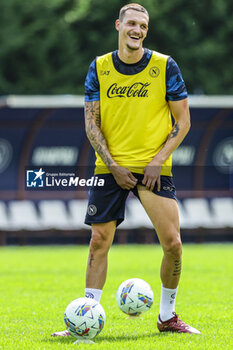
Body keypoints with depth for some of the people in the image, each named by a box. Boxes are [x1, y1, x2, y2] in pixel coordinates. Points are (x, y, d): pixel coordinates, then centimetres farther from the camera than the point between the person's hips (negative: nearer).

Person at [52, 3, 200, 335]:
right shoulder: (99, 68, 3)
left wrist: (158, 160, -9)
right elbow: (91, 123, 4)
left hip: (153, 168, -1)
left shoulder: (165, 66, -1)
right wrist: (112, 165, -7)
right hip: (110, 167, 1)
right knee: (99, 242, -2)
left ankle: (167, 316, 10)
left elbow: (183, 121, 1)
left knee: (172, 242, -8)